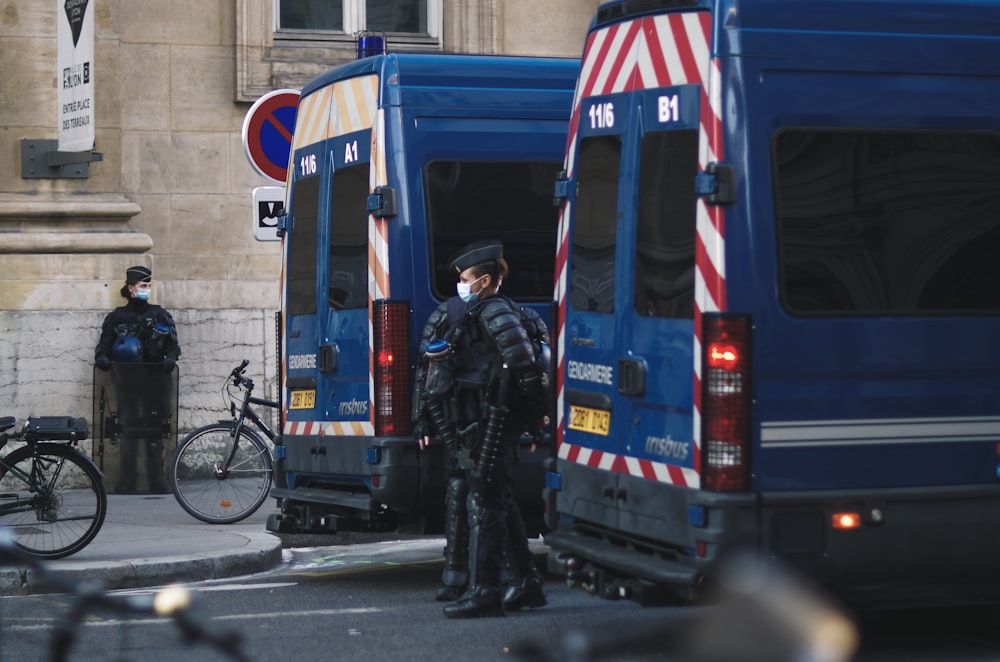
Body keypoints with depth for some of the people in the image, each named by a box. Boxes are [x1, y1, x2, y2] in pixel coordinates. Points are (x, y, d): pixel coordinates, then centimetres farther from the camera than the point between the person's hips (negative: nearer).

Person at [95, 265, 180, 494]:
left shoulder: (160, 315, 9)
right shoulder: (117, 317, 7)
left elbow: (173, 344, 7)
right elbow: (104, 345, 5)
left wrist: (170, 358, -13)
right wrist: (102, 358, -16)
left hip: (154, 379, 1)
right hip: (127, 379, -1)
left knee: (155, 431, 1)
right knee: (128, 430, -3)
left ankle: (157, 481, 6)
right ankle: (126, 482, 0)